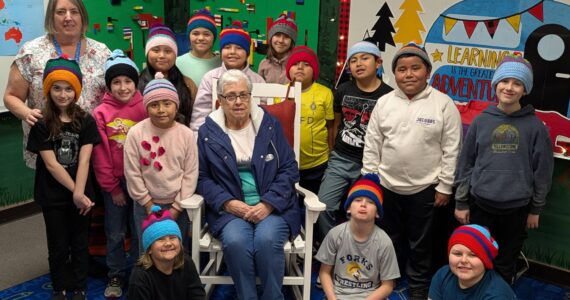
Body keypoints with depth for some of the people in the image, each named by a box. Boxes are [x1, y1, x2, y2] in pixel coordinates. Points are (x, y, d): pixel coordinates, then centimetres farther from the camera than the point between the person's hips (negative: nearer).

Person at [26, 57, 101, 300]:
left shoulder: (86, 121, -3)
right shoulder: (41, 124, -6)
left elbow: (84, 161, -10)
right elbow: (51, 164, -11)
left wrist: (79, 193, -20)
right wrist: (74, 192, -16)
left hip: (81, 194, 1)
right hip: (53, 196, -1)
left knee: (79, 243, 12)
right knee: (58, 246, 10)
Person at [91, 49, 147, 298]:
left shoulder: (145, 108, -6)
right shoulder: (100, 113, -6)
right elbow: (100, 155, -3)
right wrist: (112, 187, -3)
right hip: (114, 183, 0)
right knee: (115, 233, 11)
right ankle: (116, 275, 28)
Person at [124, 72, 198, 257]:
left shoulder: (186, 134, -7)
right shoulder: (136, 133, -10)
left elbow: (190, 174, -4)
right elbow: (132, 173, -7)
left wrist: (176, 207, -7)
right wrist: (149, 205, -6)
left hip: (178, 206, 1)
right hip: (146, 205, 0)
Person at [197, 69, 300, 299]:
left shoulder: (270, 125, 6)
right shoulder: (208, 132, 6)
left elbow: (289, 169, 3)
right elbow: (202, 177, 5)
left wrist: (268, 204, -11)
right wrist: (227, 203, -12)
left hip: (272, 206, 0)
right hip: (230, 207, 0)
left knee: (267, 239, -30)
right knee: (235, 241, -31)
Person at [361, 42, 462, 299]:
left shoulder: (444, 104, -10)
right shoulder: (384, 103, -1)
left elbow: (451, 149, -8)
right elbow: (372, 145, 3)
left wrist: (444, 186, -7)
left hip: (425, 188, -3)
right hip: (387, 185, 3)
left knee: (420, 243, 13)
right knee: (389, 239, 19)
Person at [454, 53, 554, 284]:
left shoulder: (535, 126, -5)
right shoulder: (481, 121, -2)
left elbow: (542, 170, 1)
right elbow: (465, 163, 3)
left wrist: (536, 209, 4)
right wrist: (461, 202, 3)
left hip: (516, 209, -1)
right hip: (480, 205, 1)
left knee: (506, 264, 14)